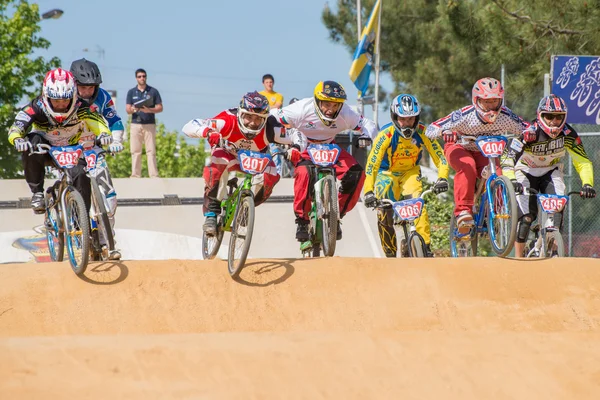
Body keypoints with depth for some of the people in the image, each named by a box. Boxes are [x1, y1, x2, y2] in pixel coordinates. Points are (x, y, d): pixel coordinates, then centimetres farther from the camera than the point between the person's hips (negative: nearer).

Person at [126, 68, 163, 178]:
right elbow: (127, 109, 6)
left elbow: (160, 108, 4)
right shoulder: (131, 92, 11)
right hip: (135, 124, 2)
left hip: (150, 124, -2)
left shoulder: (153, 91, 7)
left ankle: (154, 175, -9)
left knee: (151, 151, -7)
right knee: (135, 151, -1)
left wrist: (149, 110, -15)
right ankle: (135, 175, 1)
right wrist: (133, 109, -18)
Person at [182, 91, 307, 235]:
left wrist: (295, 148, -48)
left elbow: (298, 135, -25)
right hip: (229, 155, -2)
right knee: (218, 160, -37)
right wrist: (207, 131, -64)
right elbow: (189, 127, -42)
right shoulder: (228, 122, -38)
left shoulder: (269, 129, -34)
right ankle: (211, 212, -28)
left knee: (271, 175, -28)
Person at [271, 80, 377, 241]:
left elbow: (367, 124, -7)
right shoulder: (302, 109, -28)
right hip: (303, 149, -4)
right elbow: (271, 118, -20)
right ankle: (302, 219, -21)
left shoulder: (345, 113, -20)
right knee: (304, 172, -38)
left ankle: (337, 214, -2)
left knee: (356, 173, -21)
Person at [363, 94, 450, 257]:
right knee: (384, 214, -12)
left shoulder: (423, 133, -23)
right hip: (387, 173, -1)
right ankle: (390, 255, 7)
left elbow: (440, 158, -21)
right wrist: (368, 192, -40)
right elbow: (371, 164, -31)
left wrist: (442, 178, -39)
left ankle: (426, 247, -25)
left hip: (411, 172, 1)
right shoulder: (386, 135, -29)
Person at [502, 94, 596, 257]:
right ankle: (518, 257, -4)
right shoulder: (528, 133, -32)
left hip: (551, 172, 2)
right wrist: (511, 182, -56)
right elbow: (508, 159, -38)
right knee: (526, 215, -16)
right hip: (526, 172, -2)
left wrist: (587, 184, -36)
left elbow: (583, 162, -19)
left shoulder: (568, 134, -23)